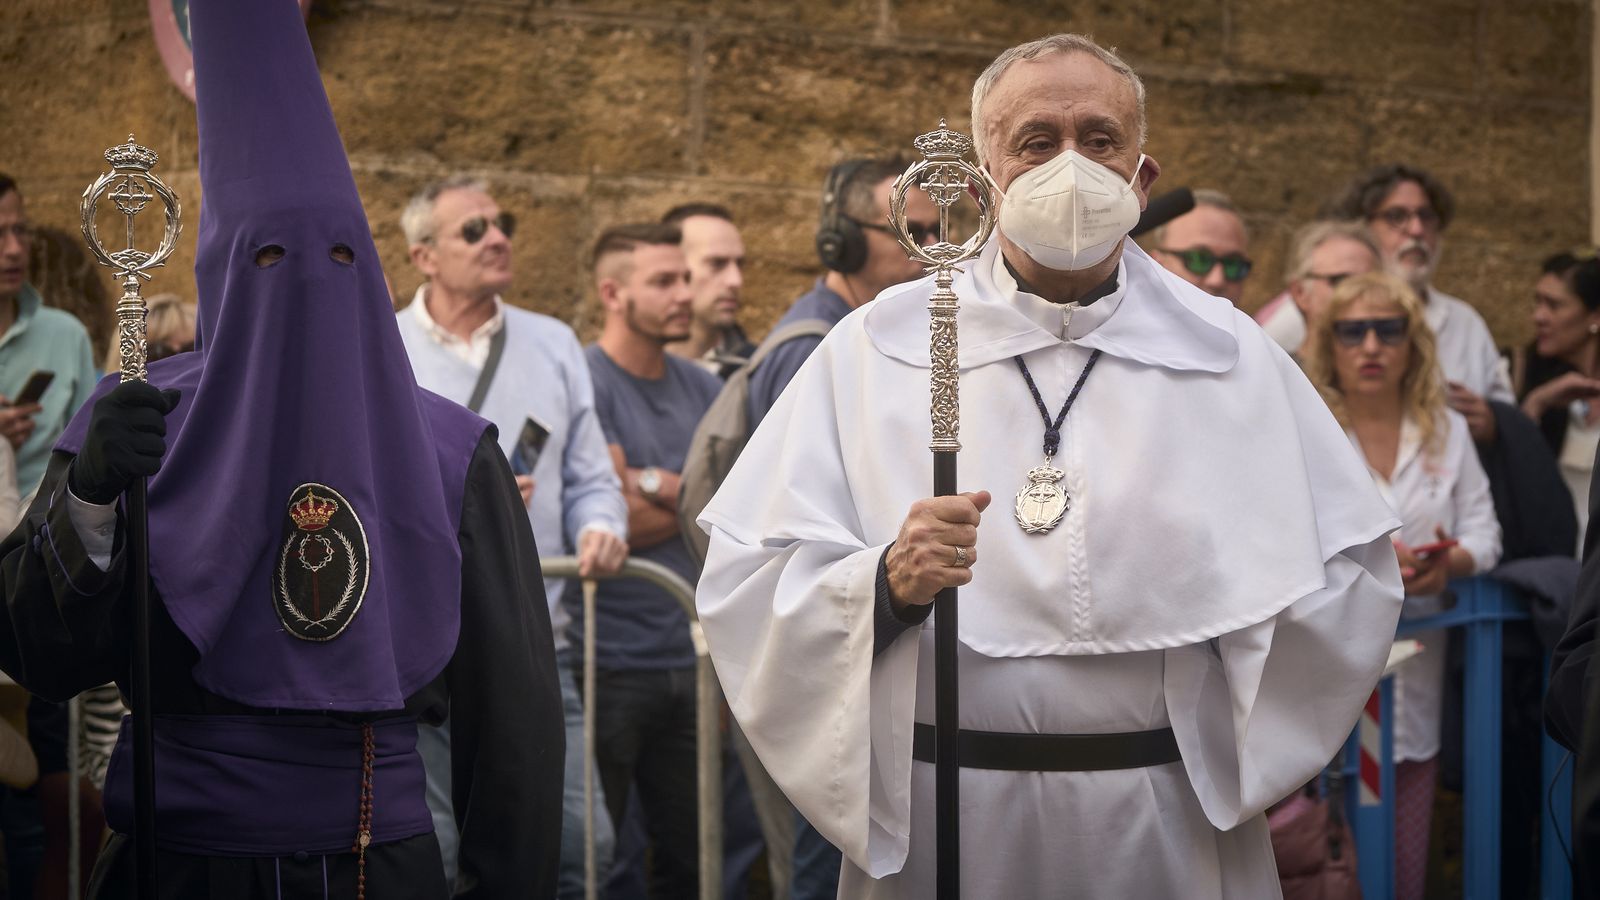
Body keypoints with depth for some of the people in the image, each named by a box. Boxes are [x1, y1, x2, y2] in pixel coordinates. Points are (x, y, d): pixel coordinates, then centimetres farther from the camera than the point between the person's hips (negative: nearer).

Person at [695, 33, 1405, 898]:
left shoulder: (1230, 355, 7)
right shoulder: (875, 350, 1)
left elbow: (1354, 573, 7)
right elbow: (745, 582, -5)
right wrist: (886, 585, -22)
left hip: (1168, 827, 1)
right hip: (933, 822, -1)